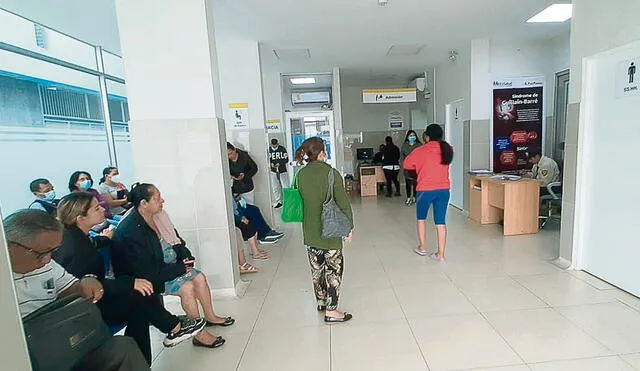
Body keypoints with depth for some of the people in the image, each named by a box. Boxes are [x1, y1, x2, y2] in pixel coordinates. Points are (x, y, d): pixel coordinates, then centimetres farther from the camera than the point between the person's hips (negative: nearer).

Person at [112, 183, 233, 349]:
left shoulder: (158, 216, -4)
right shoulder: (129, 231, -28)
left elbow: (176, 239, 12)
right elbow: (149, 269, -27)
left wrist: (186, 257, -5)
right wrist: (181, 269, -22)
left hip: (171, 266, 8)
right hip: (148, 277, -8)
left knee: (199, 277, -4)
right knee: (187, 287, -22)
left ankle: (210, 316, 17)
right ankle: (199, 334, -8)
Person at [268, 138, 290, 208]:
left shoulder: (282, 149, -6)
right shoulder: (269, 150, -1)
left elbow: (286, 160, -6)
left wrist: (279, 164, -21)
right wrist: (271, 164, -15)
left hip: (283, 171, -2)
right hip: (273, 172, 3)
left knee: (285, 187, -2)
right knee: (275, 188, 8)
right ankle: (278, 202, 20)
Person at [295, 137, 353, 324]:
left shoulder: (301, 174, -2)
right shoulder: (332, 173, -17)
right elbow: (343, 203, -15)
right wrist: (349, 227, -3)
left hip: (310, 231, 6)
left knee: (317, 267, 20)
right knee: (333, 269, 7)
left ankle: (321, 301, 38)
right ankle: (331, 311, 15)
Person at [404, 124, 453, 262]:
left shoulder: (421, 150, -8)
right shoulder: (447, 149, 3)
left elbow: (406, 164, 2)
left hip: (426, 190, -3)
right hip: (444, 190, 3)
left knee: (421, 218, 18)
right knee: (441, 222, 6)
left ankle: (422, 248, 27)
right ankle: (441, 254, 10)